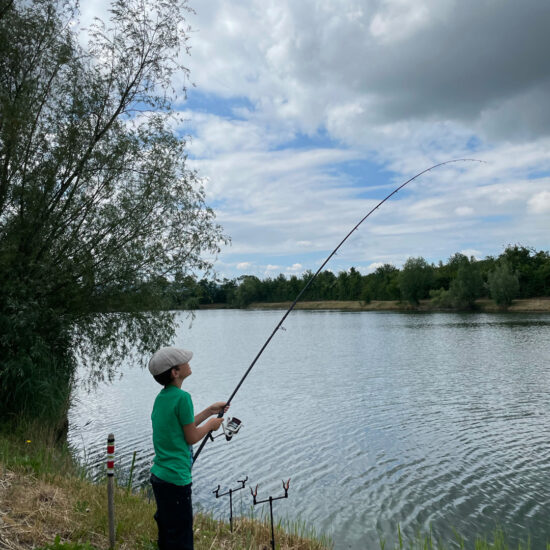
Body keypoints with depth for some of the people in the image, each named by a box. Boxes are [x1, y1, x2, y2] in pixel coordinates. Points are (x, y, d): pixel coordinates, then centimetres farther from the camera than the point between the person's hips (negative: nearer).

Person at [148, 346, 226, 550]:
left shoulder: (161, 396, 7)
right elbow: (192, 437, -14)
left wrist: (209, 411, 17)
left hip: (159, 475, 9)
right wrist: (211, 424, 3)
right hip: (176, 479, -9)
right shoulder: (182, 397, -20)